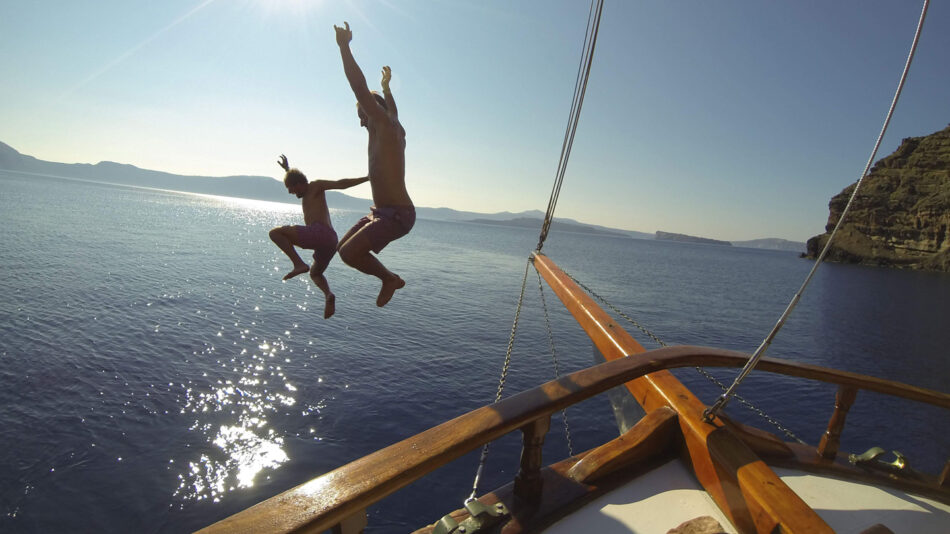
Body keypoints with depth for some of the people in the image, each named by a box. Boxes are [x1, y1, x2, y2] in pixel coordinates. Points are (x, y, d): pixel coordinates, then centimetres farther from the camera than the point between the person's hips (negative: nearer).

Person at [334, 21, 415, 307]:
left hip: (396, 214, -10)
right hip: (381, 212, 10)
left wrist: (344, 47, -18)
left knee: (349, 253, -19)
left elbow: (360, 88, -20)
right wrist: (386, 86, 54)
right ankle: (389, 279, 18)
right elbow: (392, 109, 39)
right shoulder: (395, 131, 16)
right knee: (345, 248, 13)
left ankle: (389, 278, 2)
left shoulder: (386, 127, -10)